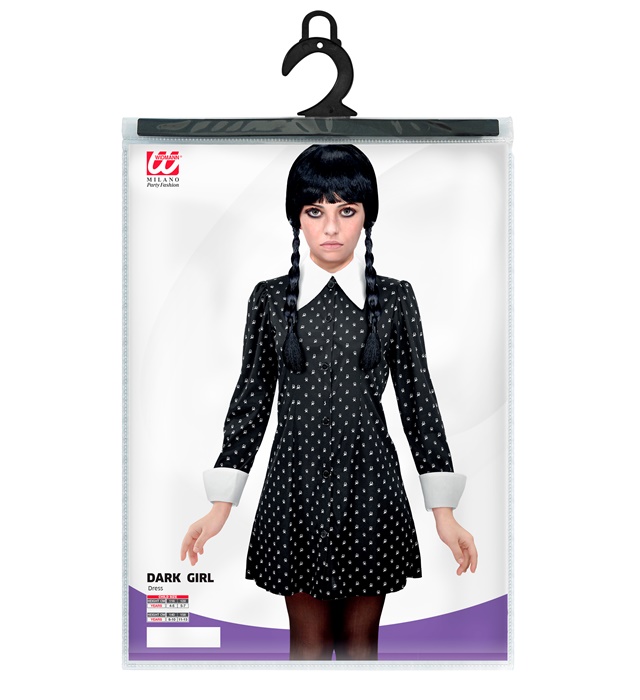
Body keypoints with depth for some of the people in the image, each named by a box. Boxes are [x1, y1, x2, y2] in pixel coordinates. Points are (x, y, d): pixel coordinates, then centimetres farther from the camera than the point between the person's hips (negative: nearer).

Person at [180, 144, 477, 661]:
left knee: (361, 637, 14)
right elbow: (252, 400, 4)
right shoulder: (271, 298, 1)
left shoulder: (395, 298, -1)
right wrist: (221, 506, 2)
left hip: (370, 482, 0)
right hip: (297, 483, 0)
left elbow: (418, 399, 1)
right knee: (307, 638, 13)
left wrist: (444, 511, -1)